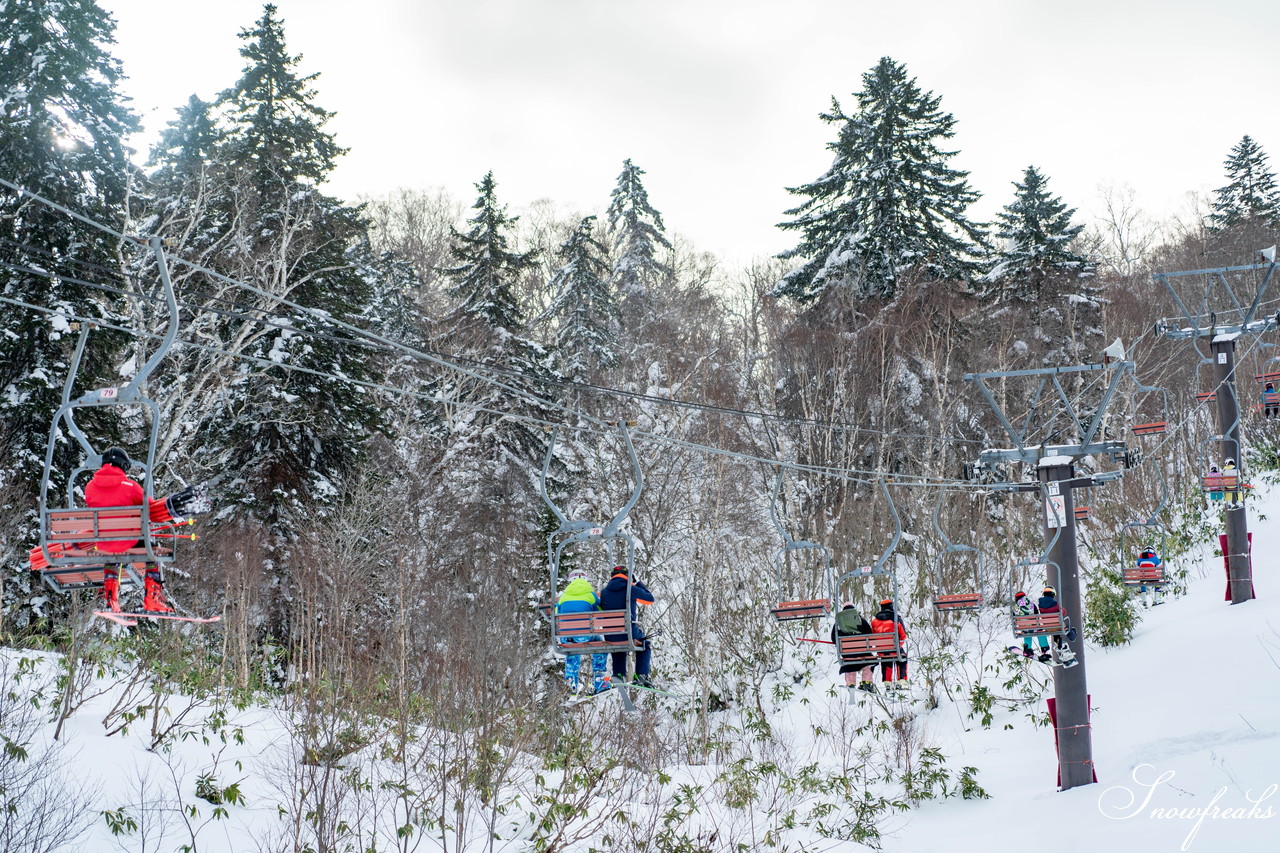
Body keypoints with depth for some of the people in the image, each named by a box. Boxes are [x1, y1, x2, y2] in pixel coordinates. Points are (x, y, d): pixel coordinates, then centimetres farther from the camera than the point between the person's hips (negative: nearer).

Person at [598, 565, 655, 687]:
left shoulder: (604, 592, 6)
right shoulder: (632, 589, -2)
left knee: (618, 651, 35)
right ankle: (641, 675, 14)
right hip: (629, 633, -3)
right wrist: (638, 583, 22)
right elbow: (650, 599, 13)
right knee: (645, 646, 27)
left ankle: (618, 674, 11)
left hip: (610, 636, 3)